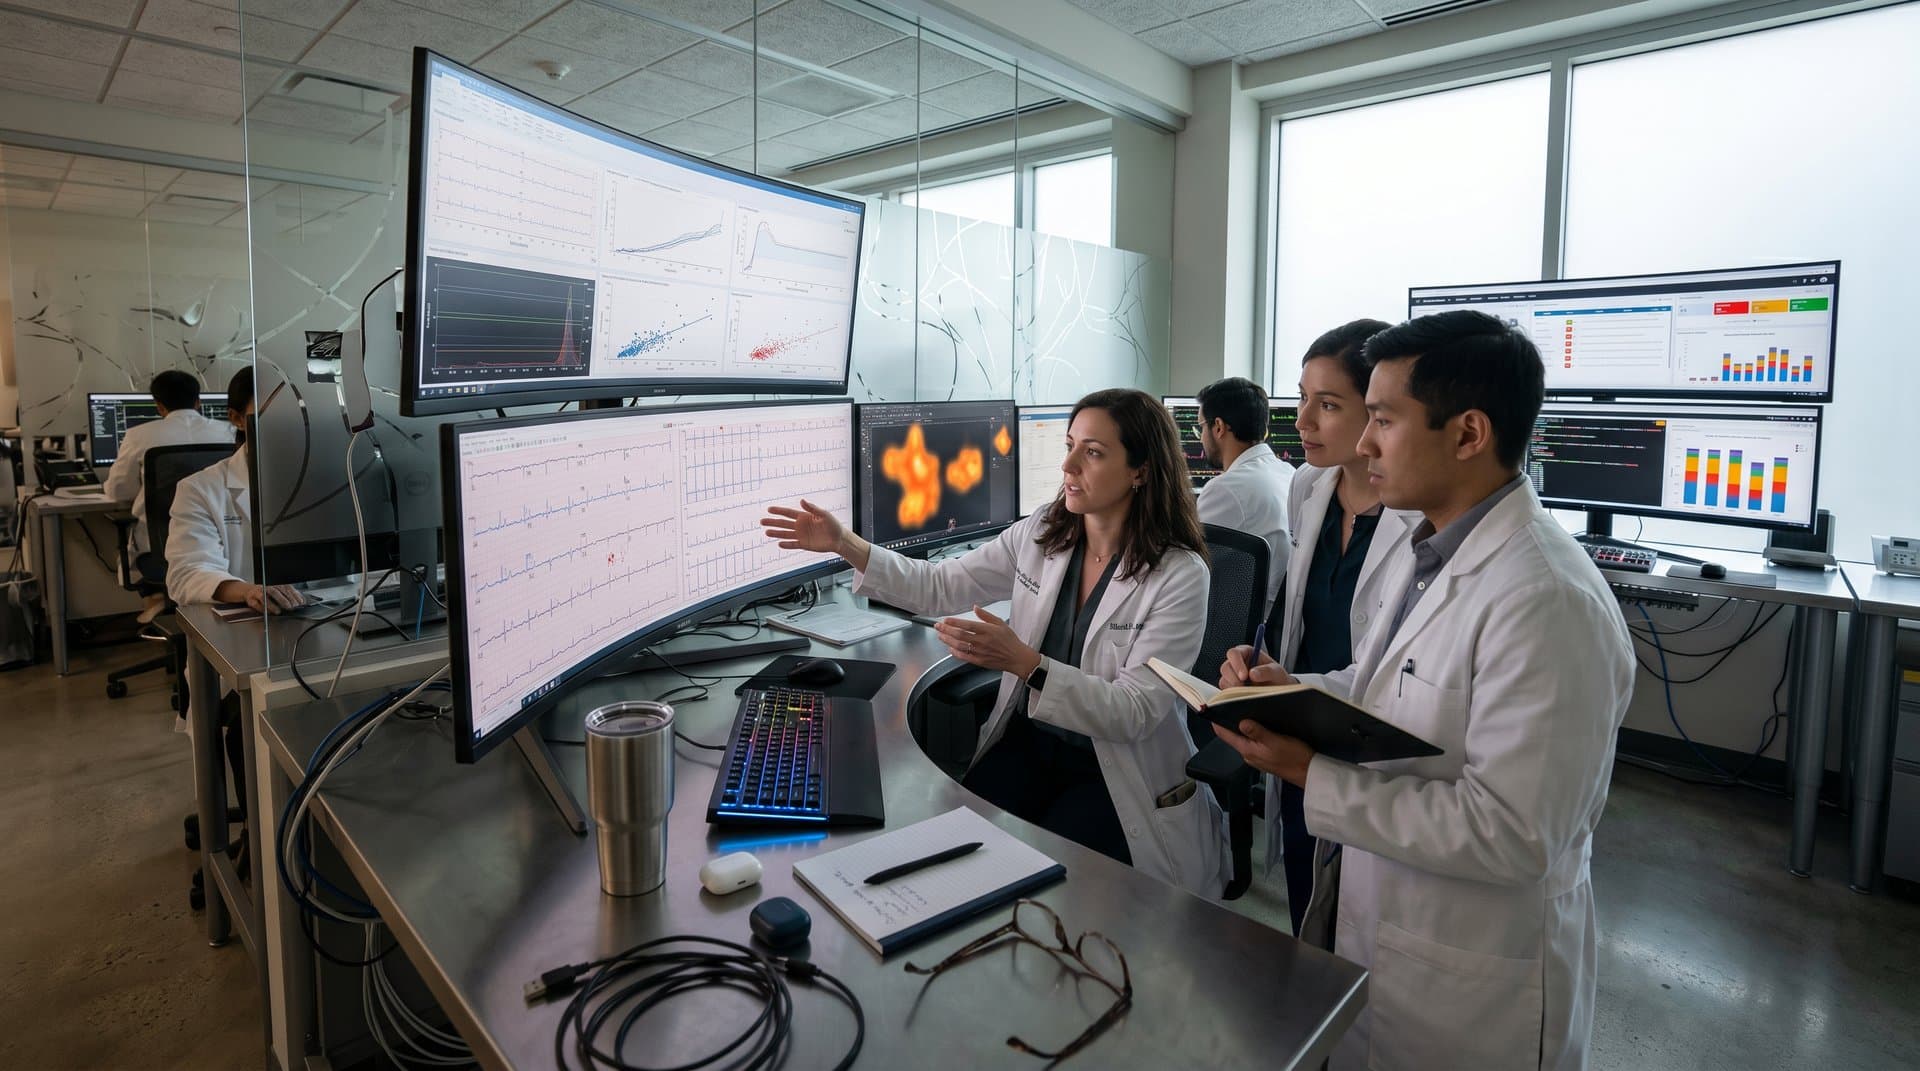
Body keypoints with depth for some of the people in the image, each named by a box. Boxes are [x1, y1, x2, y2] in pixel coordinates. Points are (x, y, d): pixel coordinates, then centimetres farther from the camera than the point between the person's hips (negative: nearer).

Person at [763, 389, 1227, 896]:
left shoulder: (1180, 574, -17)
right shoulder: (1039, 534, -3)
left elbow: (1134, 713, -22)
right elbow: (941, 588, 2)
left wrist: (1022, 662, -35)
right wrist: (846, 545, -11)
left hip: (1122, 772, -4)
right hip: (1029, 741, 4)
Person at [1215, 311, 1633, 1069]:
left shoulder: (1545, 603, -29)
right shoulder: (1423, 556, 1)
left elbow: (1511, 835, -30)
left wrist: (1313, 774, -28)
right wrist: (1293, 691, -6)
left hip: (1475, 986, -8)